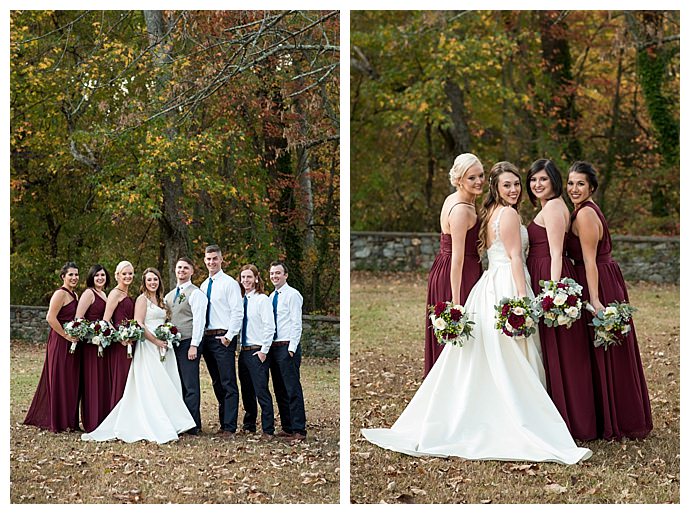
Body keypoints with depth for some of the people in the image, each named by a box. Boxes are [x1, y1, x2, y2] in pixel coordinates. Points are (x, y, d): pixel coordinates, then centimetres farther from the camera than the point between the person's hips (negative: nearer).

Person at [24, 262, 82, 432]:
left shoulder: (74, 295, 15)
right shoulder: (60, 294, -12)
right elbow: (51, 318, -20)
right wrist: (66, 336, -18)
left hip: (72, 343, 9)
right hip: (60, 342, -9)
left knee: (71, 381, 12)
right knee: (59, 380, -2)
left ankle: (69, 420, 19)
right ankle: (58, 422, 5)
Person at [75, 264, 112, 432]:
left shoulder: (104, 294, 16)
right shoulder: (89, 293, -9)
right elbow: (78, 318, -15)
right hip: (91, 343, -9)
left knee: (104, 380, 11)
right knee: (93, 381, -5)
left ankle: (103, 420, 18)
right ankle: (92, 422, 0)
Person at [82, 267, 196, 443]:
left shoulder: (160, 300, 19)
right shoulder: (142, 299, -4)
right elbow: (139, 325, -13)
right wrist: (156, 341, -14)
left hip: (161, 347, 8)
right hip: (148, 347, -8)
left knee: (164, 387, 4)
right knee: (151, 388, -10)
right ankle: (158, 429, -11)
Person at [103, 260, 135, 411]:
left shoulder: (127, 295, 18)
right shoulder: (115, 294, -9)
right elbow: (105, 321, -15)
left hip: (128, 343, 9)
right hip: (118, 344, -9)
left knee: (127, 381, 9)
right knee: (119, 381, -7)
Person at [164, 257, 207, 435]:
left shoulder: (196, 293, -4)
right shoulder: (169, 295, 20)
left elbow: (199, 321, -11)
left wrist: (194, 346, -17)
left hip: (188, 344, -7)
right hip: (172, 344, 7)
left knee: (190, 386, -7)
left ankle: (193, 426, -5)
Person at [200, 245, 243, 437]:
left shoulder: (229, 283, -5)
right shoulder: (203, 286, 17)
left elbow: (237, 312, -11)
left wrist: (229, 336, -16)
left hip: (223, 338, -7)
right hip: (207, 338, 7)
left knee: (228, 384, -9)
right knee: (217, 384, 10)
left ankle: (229, 427, -10)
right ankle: (223, 424, 16)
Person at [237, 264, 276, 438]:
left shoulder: (262, 299, -8)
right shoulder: (242, 301, 12)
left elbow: (269, 327, -12)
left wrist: (264, 351, -14)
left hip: (257, 352, -7)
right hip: (244, 351, 7)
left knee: (262, 391, -8)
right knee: (247, 391, 14)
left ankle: (268, 430, -4)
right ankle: (249, 425, 25)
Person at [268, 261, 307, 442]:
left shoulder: (292, 294, -7)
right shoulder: (272, 296, 17)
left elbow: (296, 323, -12)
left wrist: (291, 348, -17)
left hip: (288, 347, -8)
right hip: (273, 346, 8)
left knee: (293, 390, -9)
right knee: (280, 390, 10)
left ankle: (299, 430, -8)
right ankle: (286, 427, 17)